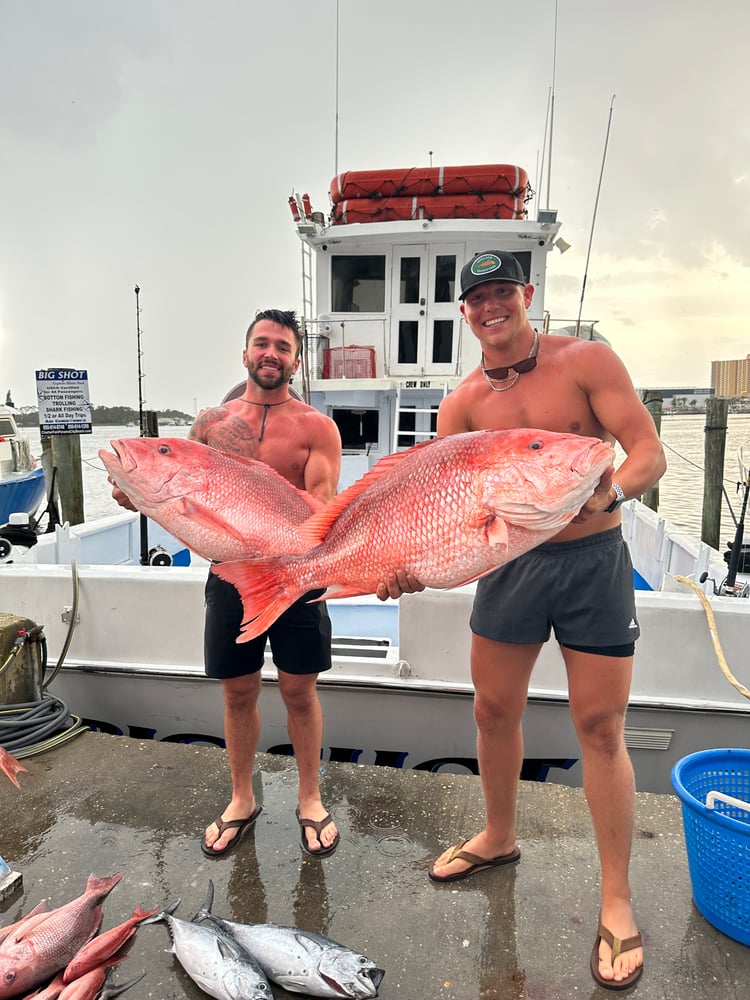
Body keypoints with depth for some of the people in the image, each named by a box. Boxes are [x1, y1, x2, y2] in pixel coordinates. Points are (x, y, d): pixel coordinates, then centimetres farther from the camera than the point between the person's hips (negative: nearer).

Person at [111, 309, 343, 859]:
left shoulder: (317, 427, -4)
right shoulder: (212, 422, 5)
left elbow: (321, 508, -15)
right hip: (231, 575, 3)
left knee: (299, 691, 10)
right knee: (238, 693, 14)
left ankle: (310, 799, 33)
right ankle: (242, 800, 37)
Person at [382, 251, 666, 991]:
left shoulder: (588, 361, -6)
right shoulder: (464, 404, 1)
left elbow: (649, 452, -12)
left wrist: (609, 491, -34)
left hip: (593, 562, -3)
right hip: (510, 562, 3)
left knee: (600, 728, 1)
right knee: (494, 712, 13)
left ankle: (617, 900, 20)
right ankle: (499, 838, 39)